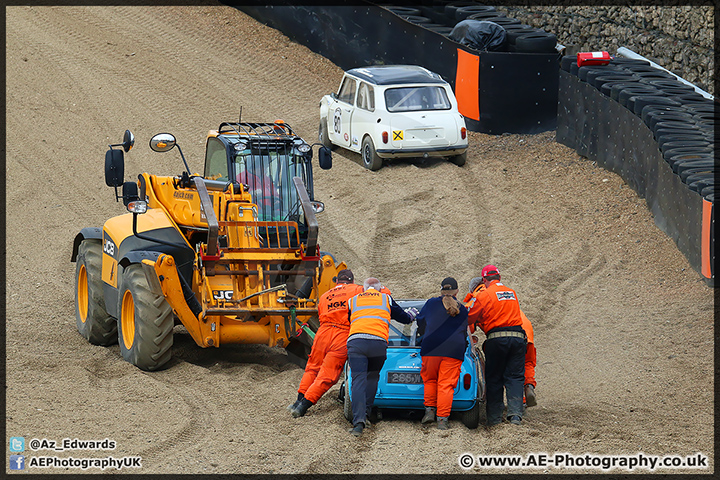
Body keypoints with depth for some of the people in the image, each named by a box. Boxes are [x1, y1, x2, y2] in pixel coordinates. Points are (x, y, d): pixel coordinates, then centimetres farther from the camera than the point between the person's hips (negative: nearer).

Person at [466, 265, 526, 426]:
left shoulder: (484, 295, -1)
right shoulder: (512, 293, 16)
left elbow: (469, 318, 2)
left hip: (496, 340, -3)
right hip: (518, 338, 3)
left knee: (494, 379, 7)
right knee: (514, 378, 4)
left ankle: (494, 418, 7)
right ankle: (515, 414, -10)